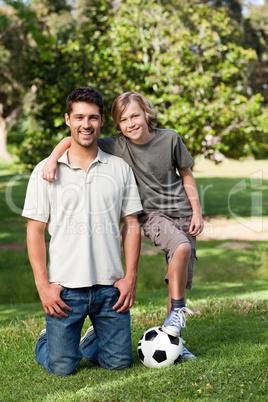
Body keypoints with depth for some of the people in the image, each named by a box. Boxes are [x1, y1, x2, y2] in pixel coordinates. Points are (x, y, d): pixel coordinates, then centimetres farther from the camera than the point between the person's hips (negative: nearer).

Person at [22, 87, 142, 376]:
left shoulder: (120, 168, 6)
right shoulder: (46, 171, 0)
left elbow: (131, 225, 7)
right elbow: (35, 230, 0)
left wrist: (130, 277, -1)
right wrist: (42, 284, -8)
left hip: (110, 286, 2)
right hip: (64, 287, -2)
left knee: (119, 362, 6)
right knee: (62, 368, -1)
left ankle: (90, 342, 36)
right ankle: (46, 341, 32)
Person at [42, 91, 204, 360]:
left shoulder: (170, 138, -5)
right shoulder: (117, 147, -9)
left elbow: (186, 175, 6)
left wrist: (196, 212, 4)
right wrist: (52, 159, -28)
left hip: (182, 213, 3)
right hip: (152, 214, -2)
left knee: (180, 281, 3)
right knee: (181, 247, -33)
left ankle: (171, 339, 18)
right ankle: (177, 310, -14)